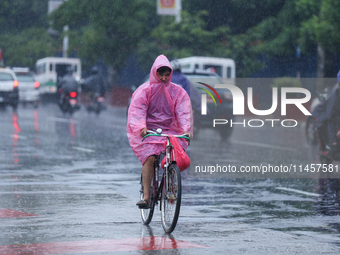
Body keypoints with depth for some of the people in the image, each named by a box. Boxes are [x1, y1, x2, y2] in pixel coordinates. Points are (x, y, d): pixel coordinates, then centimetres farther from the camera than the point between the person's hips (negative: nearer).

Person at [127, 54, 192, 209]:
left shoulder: (177, 92, 7)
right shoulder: (144, 90, 1)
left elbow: (183, 112, -2)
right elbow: (137, 110, -9)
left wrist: (186, 129, -20)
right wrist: (141, 127, -28)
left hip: (170, 131, 3)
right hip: (148, 131, -2)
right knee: (149, 157, -25)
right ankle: (146, 197, -26)